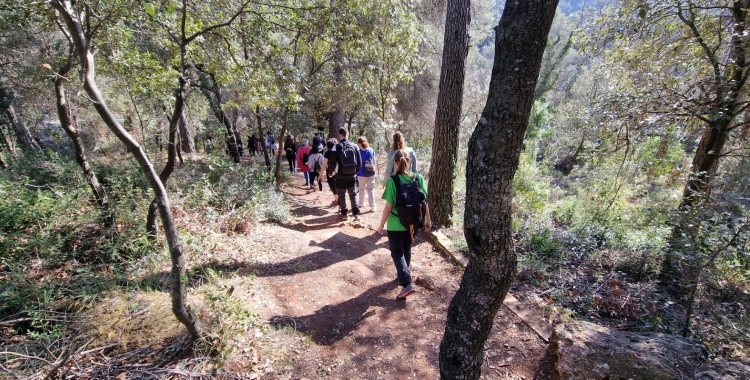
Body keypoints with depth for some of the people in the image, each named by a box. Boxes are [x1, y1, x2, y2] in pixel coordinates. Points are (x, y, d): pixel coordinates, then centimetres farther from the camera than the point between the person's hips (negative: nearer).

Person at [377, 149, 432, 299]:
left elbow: (389, 206, -16)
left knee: (397, 253, 9)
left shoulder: (392, 181, -19)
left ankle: (407, 284, 1)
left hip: (396, 224, -5)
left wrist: (381, 224, -5)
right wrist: (428, 220, 10)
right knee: (406, 249, 25)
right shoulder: (419, 178, -8)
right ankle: (403, 273, 45)